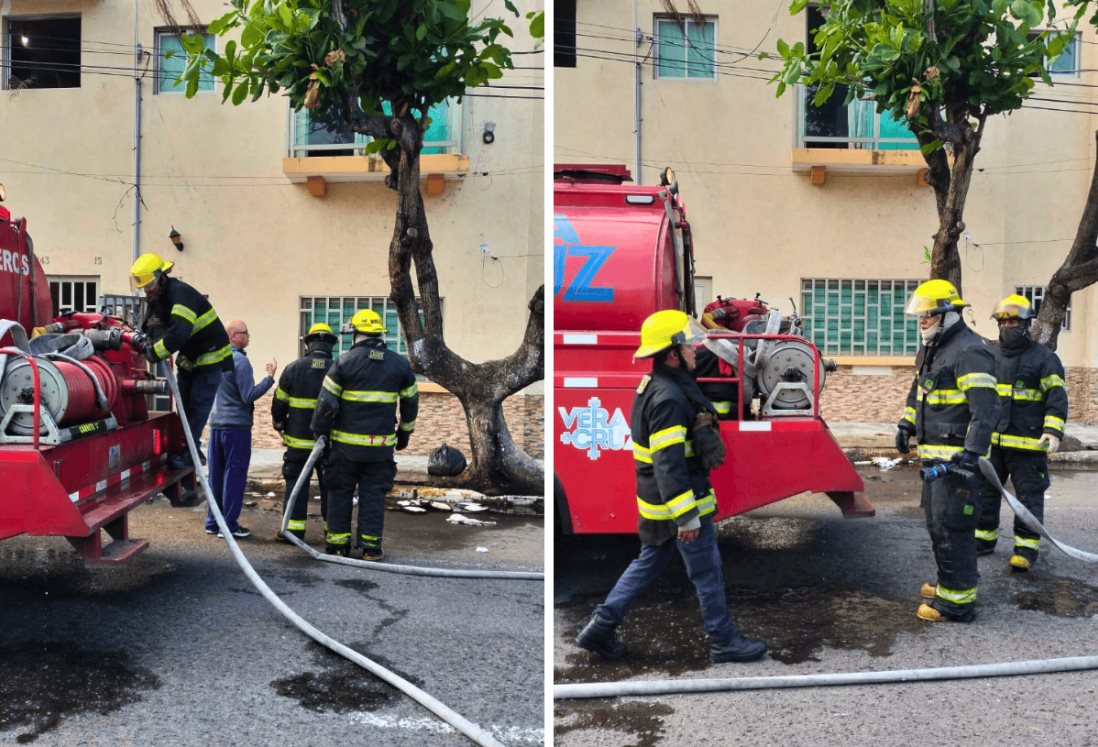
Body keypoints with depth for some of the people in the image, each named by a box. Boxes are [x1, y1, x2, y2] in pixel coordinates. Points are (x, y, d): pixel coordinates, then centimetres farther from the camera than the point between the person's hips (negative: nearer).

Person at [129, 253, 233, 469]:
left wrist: (154, 353, -29)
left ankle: (189, 453, -6)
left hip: (211, 356, -9)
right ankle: (187, 448, 18)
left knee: (198, 407, -9)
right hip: (189, 358, 10)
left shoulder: (182, 294, -27)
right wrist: (144, 340, -18)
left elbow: (178, 333, -39)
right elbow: (152, 326, 5)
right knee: (183, 405, 10)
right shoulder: (158, 297, 4)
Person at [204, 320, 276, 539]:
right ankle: (229, 525, 0)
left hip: (216, 424, 8)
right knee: (234, 475, -2)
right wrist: (269, 377, -15)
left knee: (216, 475, 13)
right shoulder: (240, 361, -14)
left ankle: (213, 522, 19)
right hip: (237, 425, -8)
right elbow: (249, 396, -17)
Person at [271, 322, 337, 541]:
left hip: (299, 441, 0)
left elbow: (279, 404, 2)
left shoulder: (293, 368, -4)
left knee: (296, 483, 7)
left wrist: (280, 427, 19)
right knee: (329, 485, 9)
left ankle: (295, 529, 7)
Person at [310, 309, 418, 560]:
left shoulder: (344, 362, -6)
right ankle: (371, 546, 8)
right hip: (381, 445, 2)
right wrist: (405, 432, 24)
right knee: (373, 494, 7)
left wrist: (320, 432, 7)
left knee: (340, 492, 10)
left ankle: (337, 542, 14)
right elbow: (411, 402, 12)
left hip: (346, 444, -2)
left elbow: (326, 403, -6)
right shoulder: (399, 364, 4)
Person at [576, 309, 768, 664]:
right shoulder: (668, 398, -23)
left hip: (656, 502, 10)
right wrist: (686, 516, -25)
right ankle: (724, 642, 18)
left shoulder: (654, 385, 9)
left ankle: (601, 626, 20)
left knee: (649, 562, 18)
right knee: (707, 572, 4)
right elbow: (668, 464, -27)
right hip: (677, 502, -10)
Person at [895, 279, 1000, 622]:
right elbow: (918, 391, 30)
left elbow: (985, 408, -24)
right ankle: (948, 582, 34)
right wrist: (906, 424, 21)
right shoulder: (931, 349, 15)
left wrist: (972, 453, -29)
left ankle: (958, 600, 0)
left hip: (957, 456, -10)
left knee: (950, 527, -8)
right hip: (934, 455, 10)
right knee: (937, 523, 19)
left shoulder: (969, 351, -17)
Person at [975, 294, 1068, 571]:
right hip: (991, 441, 6)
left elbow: (1057, 396, -9)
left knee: (1029, 495, 2)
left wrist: (1053, 430, -21)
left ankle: (1027, 548, 9)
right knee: (985, 491, 12)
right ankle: (983, 538, 25)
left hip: (1028, 444, -5)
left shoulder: (1043, 358, -4)